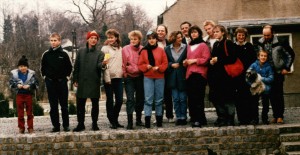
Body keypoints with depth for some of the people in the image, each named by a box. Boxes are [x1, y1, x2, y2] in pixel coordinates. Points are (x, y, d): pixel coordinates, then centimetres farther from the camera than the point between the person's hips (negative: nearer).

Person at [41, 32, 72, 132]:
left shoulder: (64, 54, -2)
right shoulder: (46, 54, 2)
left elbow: (69, 67, 8)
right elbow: (43, 68, 14)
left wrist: (66, 76, 3)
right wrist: (45, 76, 7)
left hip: (62, 82, -1)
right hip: (50, 82, 1)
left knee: (64, 105, 3)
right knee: (53, 106, 4)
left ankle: (66, 125, 10)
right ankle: (56, 126, 9)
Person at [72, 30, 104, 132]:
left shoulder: (99, 54, 4)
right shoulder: (81, 52, 10)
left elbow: (99, 66, -11)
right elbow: (76, 66, 10)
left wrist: (103, 64, -34)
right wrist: (75, 79, 2)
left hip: (94, 82, -1)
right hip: (82, 82, 2)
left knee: (95, 103, 4)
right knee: (80, 103, 3)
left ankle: (95, 123, 15)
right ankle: (80, 124, 13)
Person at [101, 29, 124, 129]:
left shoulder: (120, 49, 14)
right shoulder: (105, 48, 0)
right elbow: (104, 64, -7)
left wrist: (123, 72, 6)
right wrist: (107, 77, -13)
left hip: (119, 77, 4)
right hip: (109, 78, -4)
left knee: (119, 100, 3)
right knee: (110, 100, 2)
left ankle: (115, 120, 19)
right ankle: (112, 121, 10)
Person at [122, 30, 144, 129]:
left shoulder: (143, 49, 2)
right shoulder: (125, 49, -2)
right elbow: (123, 64, 0)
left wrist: (143, 70, 2)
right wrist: (124, 74, -2)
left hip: (140, 77, 3)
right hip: (129, 77, -2)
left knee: (140, 98, 10)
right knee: (130, 99, -8)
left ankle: (138, 120, 25)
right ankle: (130, 122, -7)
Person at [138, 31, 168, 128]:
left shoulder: (161, 50, 5)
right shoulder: (144, 51, 5)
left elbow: (165, 63, 3)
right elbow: (140, 64, 5)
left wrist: (158, 67, -13)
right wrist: (146, 66, -13)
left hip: (159, 77, 1)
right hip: (148, 77, -1)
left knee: (159, 99, 8)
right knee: (148, 99, -7)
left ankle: (159, 119, 17)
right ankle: (147, 119, -7)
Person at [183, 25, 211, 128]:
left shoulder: (203, 45, 1)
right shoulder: (189, 46, 21)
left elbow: (206, 59, -7)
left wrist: (195, 60, -10)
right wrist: (186, 62, 12)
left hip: (199, 74, -7)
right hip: (190, 74, 7)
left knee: (197, 98, -11)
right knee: (191, 98, 2)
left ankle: (198, 120, -9)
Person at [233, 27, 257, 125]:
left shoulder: (249, 46, 6)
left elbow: (254, 60, 2)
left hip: (248, 75, -1)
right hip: (237, 76, 1)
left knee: (250, 96, -3)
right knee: (240, 97, 1)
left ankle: (252, 117, 1)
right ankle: (242, 118, 6)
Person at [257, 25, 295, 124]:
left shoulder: (280, 42, -9)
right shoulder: (260, 43, 2)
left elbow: (291, 54, -1)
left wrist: (287, 68, -3)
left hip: (278, 72, -4)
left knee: (278, 94, -5)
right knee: (271, 95, 5)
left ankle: (280, 116, 0)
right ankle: (275, 116, 11)